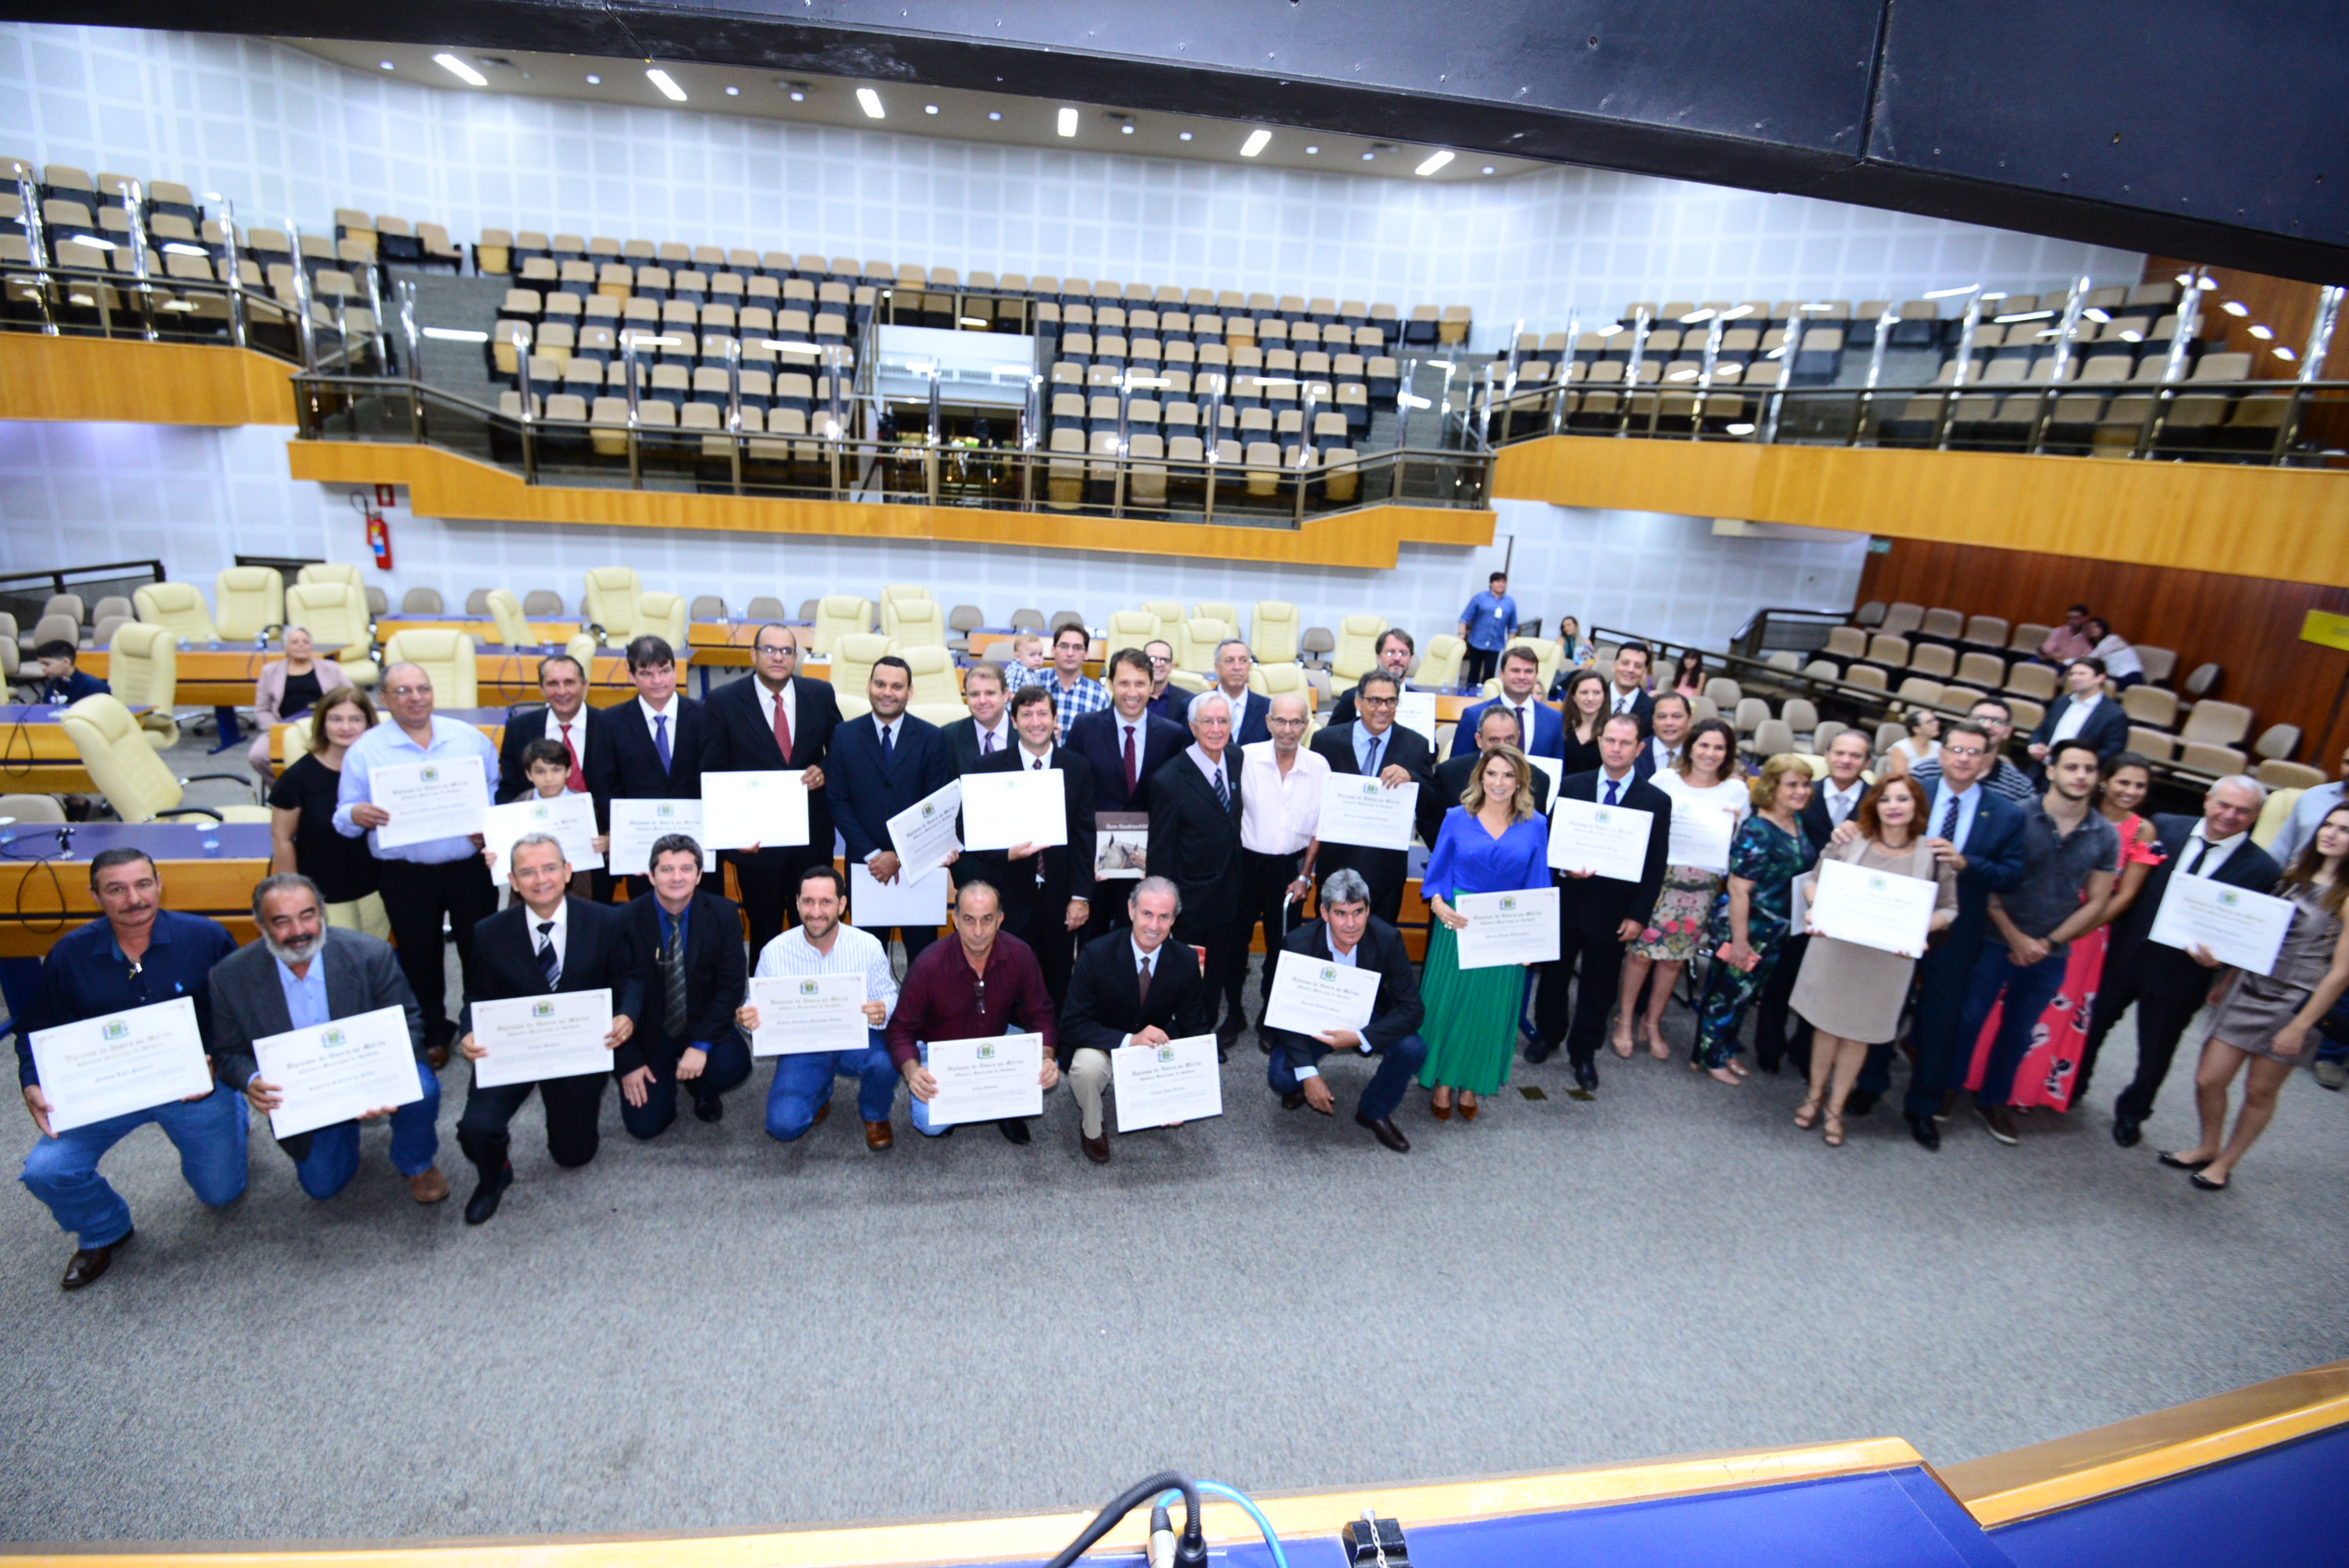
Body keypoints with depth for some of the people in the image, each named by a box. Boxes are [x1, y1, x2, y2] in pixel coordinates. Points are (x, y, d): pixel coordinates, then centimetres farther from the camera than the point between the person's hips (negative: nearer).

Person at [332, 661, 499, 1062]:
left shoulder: (469, 737, 4)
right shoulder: (365, 749, -1)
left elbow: (497, 791, 8)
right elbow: (343, 817, 0)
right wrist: (357, 814, -24)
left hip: (471, 866, 1)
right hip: (404, 875, -1)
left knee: (479, 951, 11)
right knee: (420, 958, 13)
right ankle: (433, 1034, 31)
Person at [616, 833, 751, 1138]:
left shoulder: (723, 914, -12)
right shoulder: (626, 920, -14)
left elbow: (731, 985, -11)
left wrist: (701, 1045, -20)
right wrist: (628, 1062, -10)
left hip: (702, 1024, 0)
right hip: (648, 1032, 0)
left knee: (732, 1066, -28)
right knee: (645, 1125, -9)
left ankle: (703, 1089, 10)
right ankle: (666, 1079, 26)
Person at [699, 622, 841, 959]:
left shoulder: (821, 694, 0)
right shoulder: (723, 702, -6)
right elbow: (712, 775, -4)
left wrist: (825, 770, -10)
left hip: (813, 835, 2)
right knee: (765, 932, 13)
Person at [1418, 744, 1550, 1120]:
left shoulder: (1535, 825, 1)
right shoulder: (1457, 818, -1)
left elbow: (1538, 886, 3)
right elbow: (1436, 872, 1)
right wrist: (1437, 903, -18)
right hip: (1457, 924, -1)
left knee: (1491, 1008, 8)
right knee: (1446, 1001, 3)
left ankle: (1471, 1085, 25)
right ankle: (1442, 1082, 19)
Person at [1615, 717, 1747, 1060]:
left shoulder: (1737, 790, 3)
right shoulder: (1666, 780, -1)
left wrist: (1737, 823, -12)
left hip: (1702, 884, 2)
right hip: (1658, 875, -2)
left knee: (1676, 956, 10)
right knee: (1642, 949, 0)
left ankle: (1653, 1020, 28)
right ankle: (1625, 1018, 19)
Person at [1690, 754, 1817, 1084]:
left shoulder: (1797, 822, 2)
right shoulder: (1756, 832, -22)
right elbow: (1738, 889, -22)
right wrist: (1739, 940, -21)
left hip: (1777, 933, 8)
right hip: (1747, 929, -8)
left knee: (1745, 995, 20)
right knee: (1725, 992, 8)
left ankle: (1725, 1049, 36)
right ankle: (1709, 1056, 24)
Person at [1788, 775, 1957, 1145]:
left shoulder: (1934, 854, -6)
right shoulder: (1850, 840, -6)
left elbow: (1948, 909, 1)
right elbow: (1814, 880, 4)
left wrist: (1918, 930, -18)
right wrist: (1818, 908, -16)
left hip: (1888, 958, 0)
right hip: (1835, 946, 0)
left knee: (1859, 1032, 12)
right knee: (1826, 1023, 12)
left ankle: (1835, 1108, 28)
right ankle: (1815, 1095, 33)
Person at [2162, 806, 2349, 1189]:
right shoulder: (2296, 876, 7)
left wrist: (2300, 1026, -12)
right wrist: (2226, 979, 14)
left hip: (2294, 1004, -5)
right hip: (2247, 991, 5)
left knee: (2260, 1092, 10)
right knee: (2209, 1079, 4)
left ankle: (2224, 1164, 25)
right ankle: (2207, 1148, 26)